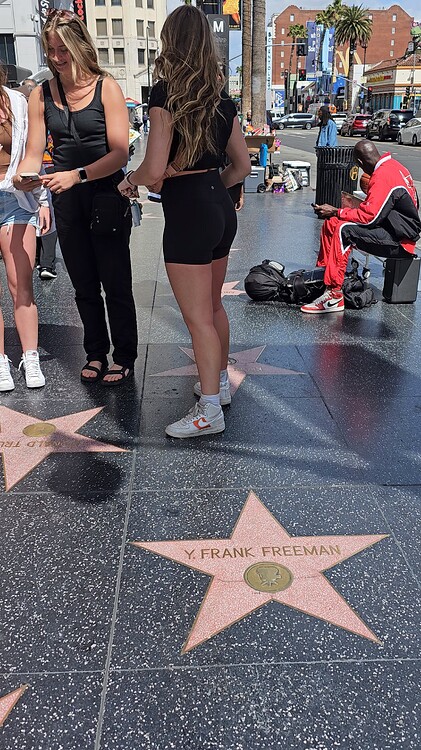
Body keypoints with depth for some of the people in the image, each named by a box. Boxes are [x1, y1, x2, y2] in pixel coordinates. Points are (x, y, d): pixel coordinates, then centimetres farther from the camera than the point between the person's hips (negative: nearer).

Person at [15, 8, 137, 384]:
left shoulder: (106, 87, -7)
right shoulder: (41, 95, 4)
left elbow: (120, 153, -14)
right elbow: (34, 153, 3)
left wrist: (77, 175, -26)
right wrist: (23, 178, -19)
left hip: (107, 197, -4)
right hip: (66, 201, 4)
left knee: (116, 285, 5)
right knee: (84, 285, 14)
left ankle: (124, 357, 20)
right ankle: (96, 353, 30)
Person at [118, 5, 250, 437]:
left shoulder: (166, 92, -12)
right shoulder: (219, 96, 9)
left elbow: (155, 169, -19)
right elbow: (242, 165, 14)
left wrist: (130, 182, 1)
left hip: (187, 215, -8)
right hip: (221, 209, 8)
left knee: (197, 318, -1)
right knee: (213, 307, 20)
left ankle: (209, 411, 7)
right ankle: (219, 382, 35)